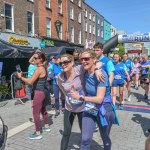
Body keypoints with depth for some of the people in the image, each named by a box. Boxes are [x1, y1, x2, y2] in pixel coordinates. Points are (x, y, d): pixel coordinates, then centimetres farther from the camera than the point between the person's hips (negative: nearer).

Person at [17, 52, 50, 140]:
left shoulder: (39, 69, -20)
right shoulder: (43, 68, 8)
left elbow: (30, 82, -21)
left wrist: (20, 77, -10)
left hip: (39, 93, -10)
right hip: (43, 92, 10)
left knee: (36, 113, -1)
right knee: (43, 110, 23)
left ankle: (38, 133, 9)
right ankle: (47, 127, 38)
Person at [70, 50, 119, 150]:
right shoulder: (85, 73, -5)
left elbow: (99, 99, -28)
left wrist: (80, 97, -24)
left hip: (104, 110, -4)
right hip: (90, 109, 4)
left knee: (105, 139, 19)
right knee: (85, 140, -7)